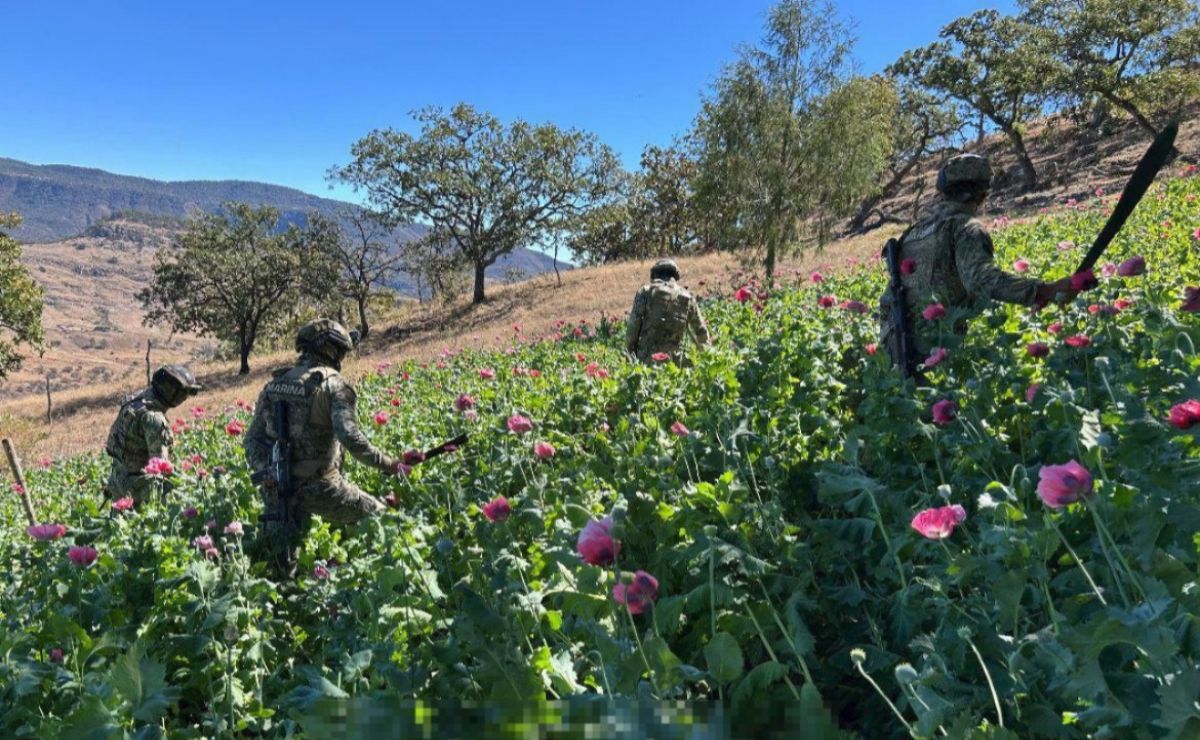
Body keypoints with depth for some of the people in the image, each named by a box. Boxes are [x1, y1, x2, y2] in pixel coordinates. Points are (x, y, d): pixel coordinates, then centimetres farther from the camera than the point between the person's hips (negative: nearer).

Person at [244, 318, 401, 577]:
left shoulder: (274, 385, 11)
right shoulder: (332, 384, -9)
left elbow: (253, 438, 8)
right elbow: (351, 438, -21)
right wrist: (386, 463, -11)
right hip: (318, 486, -6)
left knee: (282, 569, 18)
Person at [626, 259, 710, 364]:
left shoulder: (646, 292, 2)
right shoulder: (687, 297, 10)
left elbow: (633, 325, -2)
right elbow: (700, 330, 19)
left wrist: (629, 352, 8)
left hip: (646, 359, -2)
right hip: (672, 358, 2)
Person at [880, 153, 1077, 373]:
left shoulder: (915, 230, 19)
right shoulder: (965, 227, -4)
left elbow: (889, 298, 22)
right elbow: (982, 278, -23)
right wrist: (1045, 291, -27)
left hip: (901, 345, 8)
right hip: (937, 345, -8)